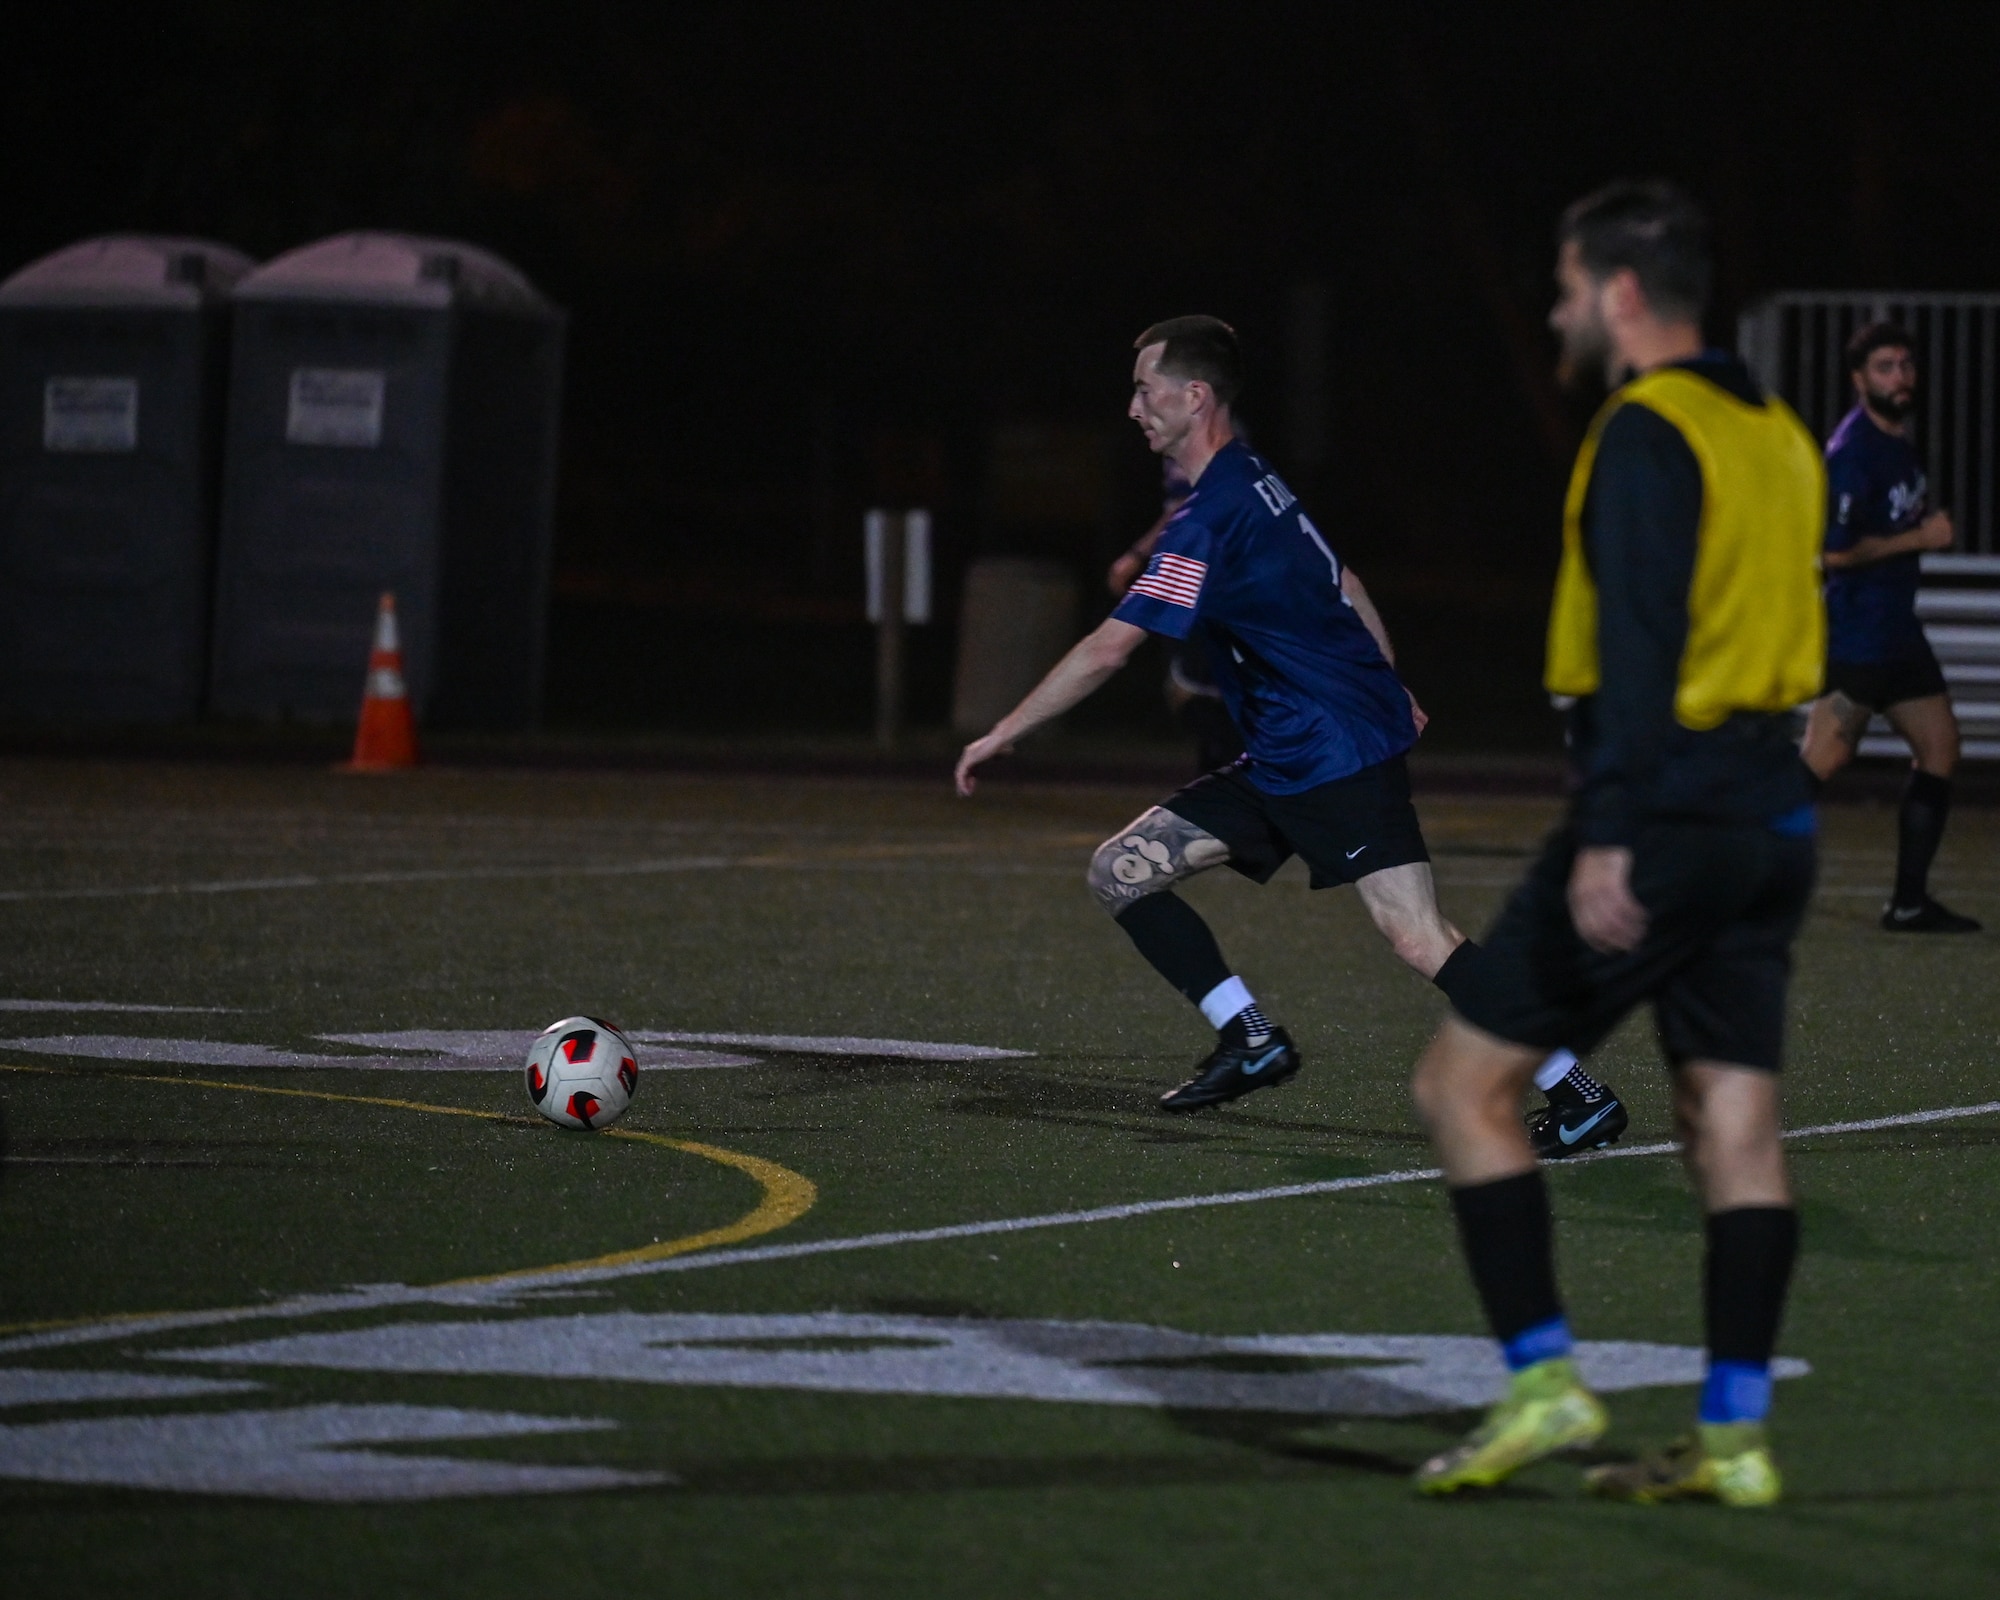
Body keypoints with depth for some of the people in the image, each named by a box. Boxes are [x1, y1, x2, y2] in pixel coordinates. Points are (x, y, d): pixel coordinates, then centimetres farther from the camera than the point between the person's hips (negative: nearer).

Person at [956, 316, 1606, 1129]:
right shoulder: (1255, 484, 13)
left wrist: (1000, 735, -11)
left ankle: (1580, 1093, -12)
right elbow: (1343, 586, 23)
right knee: (1121, 871, 4)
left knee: (1418, 940, -17)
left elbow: (1107, 650, -19)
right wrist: (1389, 692, 32)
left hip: (1338, 755, -10)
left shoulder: (1210, 520, -17)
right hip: (1283, 765, 10)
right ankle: (1251, 1041, 6)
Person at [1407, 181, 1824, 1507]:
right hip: (1773, 813, 8)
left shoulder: (1648, 435, -12)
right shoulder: (1776, 434, 15)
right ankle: (1736, 1435, 4)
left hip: (1667, 815, -8)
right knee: (1735, 1118, 6)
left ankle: (1544, 1382, -5)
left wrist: (1609, 836, -25)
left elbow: (1640, 646, -21)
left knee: (1465, 1084, 0)